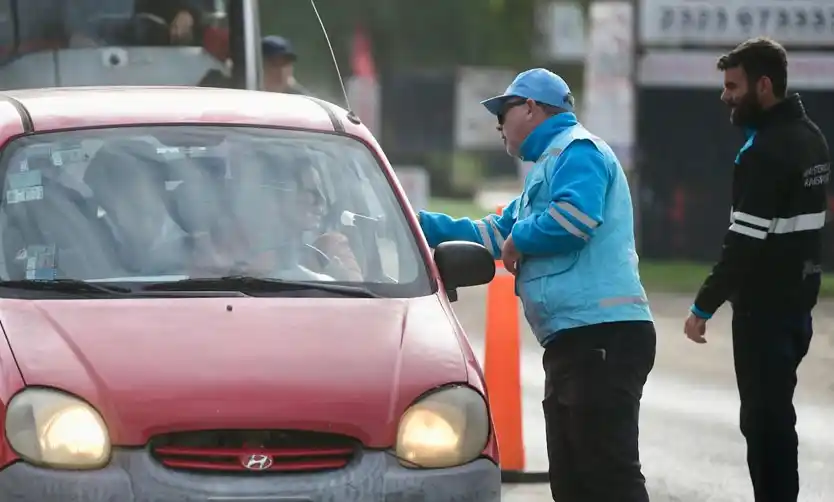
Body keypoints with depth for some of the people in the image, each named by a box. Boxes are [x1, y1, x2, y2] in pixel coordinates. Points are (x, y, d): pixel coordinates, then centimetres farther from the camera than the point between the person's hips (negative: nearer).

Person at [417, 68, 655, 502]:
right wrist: (414, 222, 34)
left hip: (603, 335, -11)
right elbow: (492, 236, 37)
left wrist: (518, 239, -5)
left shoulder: (578, 151, -3)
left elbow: (574, 217, -22)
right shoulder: (550, 164, 30)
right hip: (572, 340, 11)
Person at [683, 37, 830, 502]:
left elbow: (745, 244, -22)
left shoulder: (766, 152, -19)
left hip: (764, 306, -10)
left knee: (764, 418, -7)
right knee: (776, 412, 16)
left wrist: (704, 307, -18)